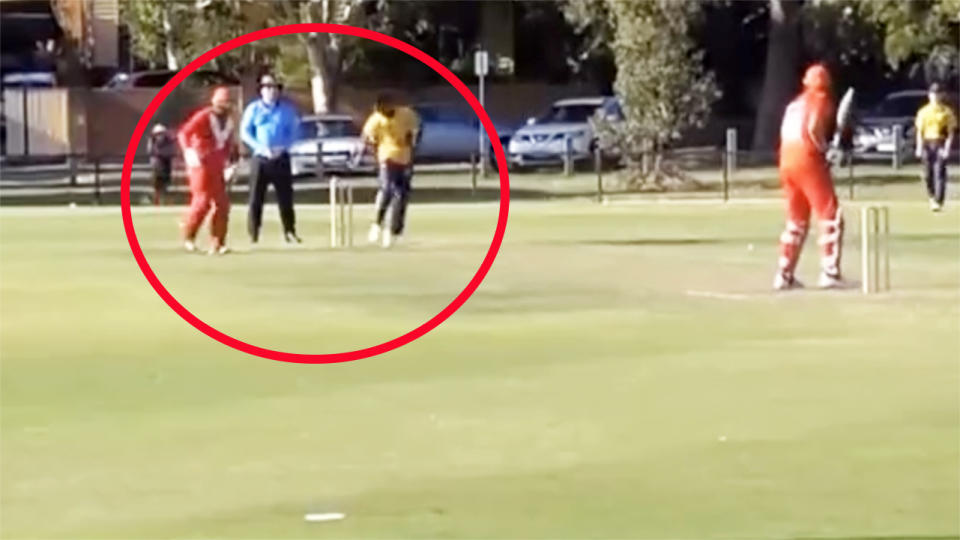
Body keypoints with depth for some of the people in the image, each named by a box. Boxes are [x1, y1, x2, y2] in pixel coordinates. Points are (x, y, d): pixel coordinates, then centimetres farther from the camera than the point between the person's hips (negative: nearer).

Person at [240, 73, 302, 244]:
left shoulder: (288, 109, 7)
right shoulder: (253, 108, 5)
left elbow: (294, 131, 7)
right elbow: (245, 132, 1)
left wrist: (283, 147, -11)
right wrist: (262, 148, -12)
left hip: (281, 158, 1)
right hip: (260, 158, -1)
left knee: (286, 196, 2)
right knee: (256, 197, -4)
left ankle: (290, 232, 9)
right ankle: (253, 235, -2)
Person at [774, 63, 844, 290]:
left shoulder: (796, 103, 21)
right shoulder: (821, 100, -1)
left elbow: (785, 133, 16)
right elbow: (813, 128, -17)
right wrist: (825, 150, -6)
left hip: (787, 161, 8)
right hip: (808, 161, -8)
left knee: (796, 221, 17)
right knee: (831, 218, -4)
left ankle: (785, 275, 15)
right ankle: (829, 273, -12)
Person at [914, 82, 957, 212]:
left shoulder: (947, 112, 2)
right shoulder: (923, 111, 9)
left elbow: (950, 132, -1)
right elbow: (919, 131, 8)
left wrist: (947, 148, -11)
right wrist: (919, 148, -1)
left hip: (941, 144, -3)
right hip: (927, 144, 3)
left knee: (940, 173, -11)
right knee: (928, 174, 6)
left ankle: (939, 202, -15)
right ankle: (932, 196, 29)